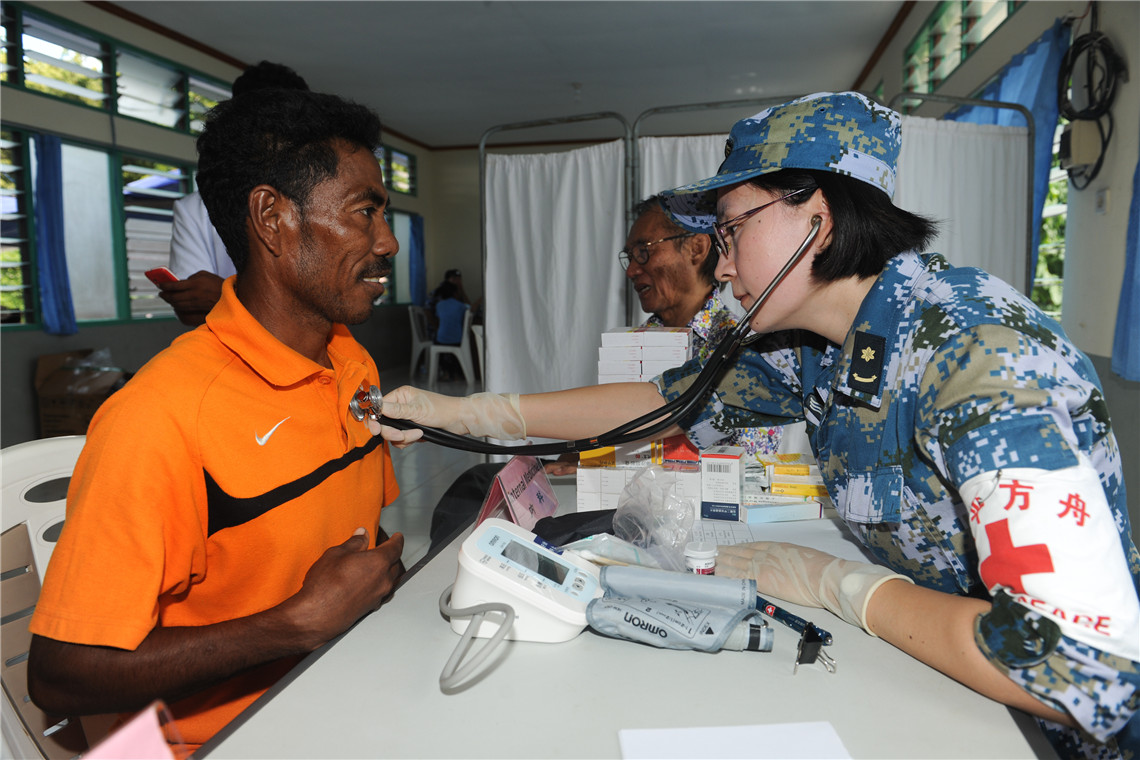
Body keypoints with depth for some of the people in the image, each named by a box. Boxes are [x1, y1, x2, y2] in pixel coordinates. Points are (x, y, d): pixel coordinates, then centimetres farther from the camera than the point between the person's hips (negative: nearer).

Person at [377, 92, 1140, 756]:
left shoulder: (980, 357, -28)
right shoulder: (811, 345, -5)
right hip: (929, 688, 6)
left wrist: (835, 583, -22)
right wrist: (464, 413, 2)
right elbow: (661, 401, 4)